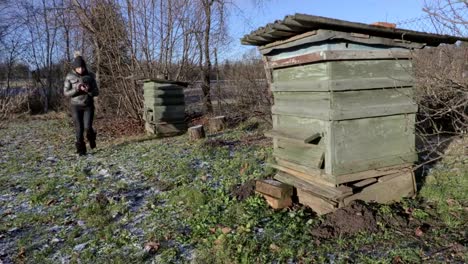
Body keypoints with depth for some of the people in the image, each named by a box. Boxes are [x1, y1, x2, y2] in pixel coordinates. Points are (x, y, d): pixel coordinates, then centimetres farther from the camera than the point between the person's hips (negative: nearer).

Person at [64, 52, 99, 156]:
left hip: (88, 105, 0)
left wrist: (88, 90, -23)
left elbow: (96, 92, -2)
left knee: (88, 127, -10)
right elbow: (66, 92, -4)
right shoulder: (69, 77, -4)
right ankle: (81, 150, 13)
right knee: (79, 129, -1)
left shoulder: (90, 75, -3)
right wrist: (77, 89, -21)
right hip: (76, 106, 0)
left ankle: (91, 138, 24)